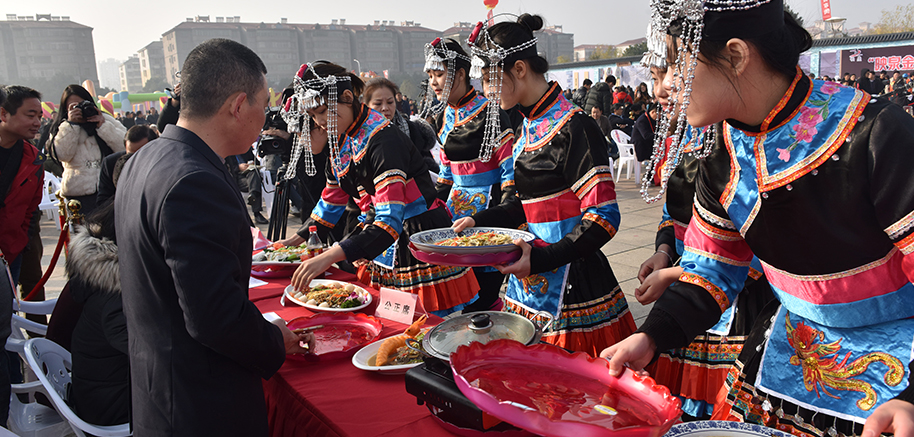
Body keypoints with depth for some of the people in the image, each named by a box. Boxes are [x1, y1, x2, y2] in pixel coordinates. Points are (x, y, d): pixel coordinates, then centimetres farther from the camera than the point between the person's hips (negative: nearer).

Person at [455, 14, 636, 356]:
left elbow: (604, 217, -18)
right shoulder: (528, 128, 11)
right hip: (532, 275, 8)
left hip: (573, 285, -8)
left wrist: (542, 258, -26)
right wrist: (479, 221, 6)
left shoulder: (574, 128, -15)